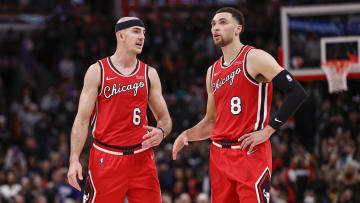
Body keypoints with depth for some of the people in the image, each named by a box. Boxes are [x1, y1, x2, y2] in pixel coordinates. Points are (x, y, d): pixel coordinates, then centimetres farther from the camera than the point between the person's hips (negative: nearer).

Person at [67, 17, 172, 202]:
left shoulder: (149, 74, 10)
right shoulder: (97, 71, 1)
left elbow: (164, 118, 15)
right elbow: (82, 119, 0)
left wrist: (160, 132, -9)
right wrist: (74, 160, -10)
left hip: (141, 158, 3)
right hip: (106, 158, -3)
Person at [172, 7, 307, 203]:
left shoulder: (255, 58, -6)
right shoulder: (212, 71, 17)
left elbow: (297, 93, -14)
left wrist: (267, 131, -15)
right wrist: (186, 135, 6)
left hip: (251, 152, -7)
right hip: (219, 155, 7)